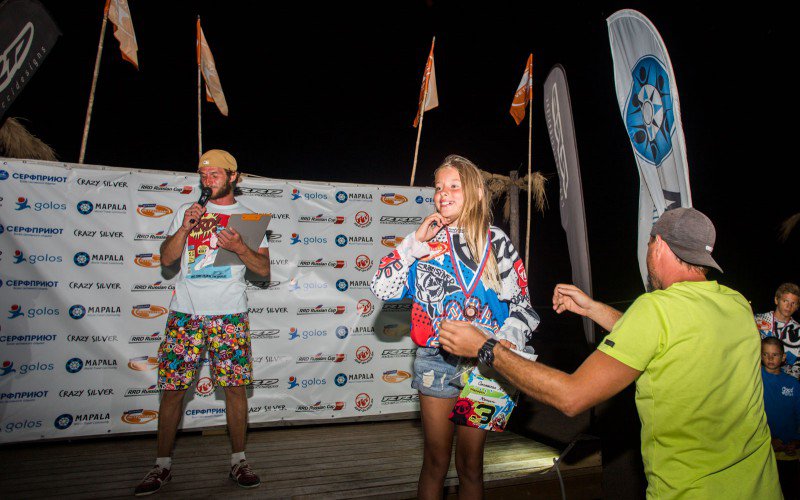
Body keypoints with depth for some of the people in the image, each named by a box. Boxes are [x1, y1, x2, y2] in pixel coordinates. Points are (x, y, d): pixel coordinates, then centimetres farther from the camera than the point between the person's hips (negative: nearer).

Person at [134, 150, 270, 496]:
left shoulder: (248, 217, 11)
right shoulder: (187, 212, 15)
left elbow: (264, 269, 5)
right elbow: (167, 259, 7)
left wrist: (239, 247, -11)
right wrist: (185, 228, -7)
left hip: (229, 314, -1)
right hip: (185, 312, 1)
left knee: (235, 387, -1)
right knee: (173, 388, 1)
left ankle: (238, 461, 14)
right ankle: (162, 466, 15)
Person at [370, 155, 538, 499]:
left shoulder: (495, 241, 2)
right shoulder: (425, 241, 2)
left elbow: (521, 301, 3)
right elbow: (382, 288, -6)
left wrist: (510, 337, -16)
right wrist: (415, 241, -10)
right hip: (436, 360, 0)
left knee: (471, 463, 12)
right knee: (436, 460, 11)